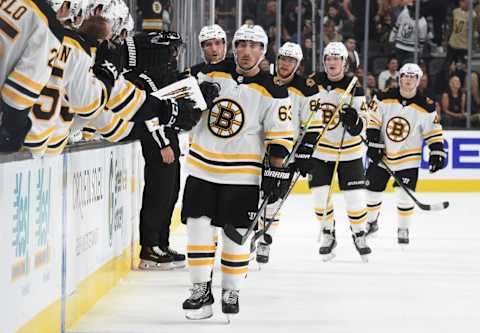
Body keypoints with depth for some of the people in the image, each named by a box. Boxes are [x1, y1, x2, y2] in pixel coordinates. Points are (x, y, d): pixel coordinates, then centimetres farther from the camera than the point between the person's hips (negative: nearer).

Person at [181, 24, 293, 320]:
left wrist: (276, 171, -9)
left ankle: (232, 292, 16)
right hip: (202, 166, 3)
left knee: (237, 235, 2)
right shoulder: (213, 74, 1)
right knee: (198, 227, -1)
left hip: (242, 173, -3)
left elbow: (279, 136, -6)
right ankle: (202, 290, 7)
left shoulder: (272, 92, -8)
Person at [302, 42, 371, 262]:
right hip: (319, 150, 2)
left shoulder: (354, 89, -11)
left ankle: (359, 234, 18)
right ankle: (328, 236, 16)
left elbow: (358, 129, -10)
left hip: (349, 151, -2)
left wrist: (354, 119, -32)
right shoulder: (313, 84, -5)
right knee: (320, 196, -2)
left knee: (355, 196, -4)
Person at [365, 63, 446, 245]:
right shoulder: (386, 99, -8)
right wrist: (374, 144, -9)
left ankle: (403, 230, 9)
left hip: (408, 158, -2)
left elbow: (434, 131, -2)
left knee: (405, 196, -9)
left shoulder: (426, 106, -9)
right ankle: (371, 222, 33)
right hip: (382, 154, 2)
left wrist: (437, 153, -10)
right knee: (372, 190, 8)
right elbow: (373, 122, -3)